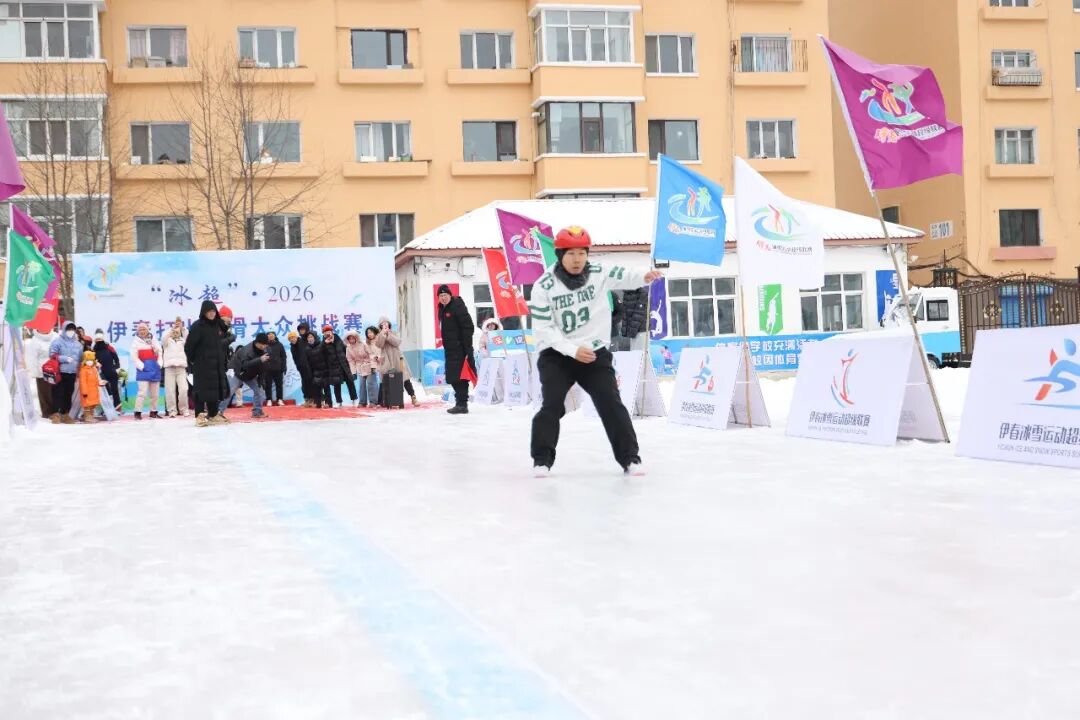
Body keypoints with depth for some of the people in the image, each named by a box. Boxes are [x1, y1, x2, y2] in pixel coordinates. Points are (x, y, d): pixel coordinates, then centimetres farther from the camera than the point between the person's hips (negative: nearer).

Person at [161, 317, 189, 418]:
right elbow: (164, 338, -10)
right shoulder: (167, 342, 13)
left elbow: (188, 336, -2)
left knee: (183, 389, -9)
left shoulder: (183, 341, 18)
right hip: (169, 368, -1)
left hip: (181, 368, 1)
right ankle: (172, 411, 1)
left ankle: (184, 410, 2)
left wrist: (182, 327, -14)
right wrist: (172, 327, -20)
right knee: (170, 391, -5)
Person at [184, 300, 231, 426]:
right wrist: (192, 360, -4)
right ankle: (199, 416, -2)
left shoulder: (219, 325, 8)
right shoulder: (197, 326, -11)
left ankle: (213, 415, 19)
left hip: (216, 364, 6)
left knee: (216, 389, 10)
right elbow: (189, 345, -12)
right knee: (201, 389, -4)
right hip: (202, 364, -6)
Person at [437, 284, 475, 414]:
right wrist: (446, 345, 18)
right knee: (453, 377, 10)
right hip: (450, 350, 9)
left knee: (459, 377, -10)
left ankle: (462, 404, -7)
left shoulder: (458, 306, -12)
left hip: (460, 349, -9)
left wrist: (467, 348, -19)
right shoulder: (442, 309, 15)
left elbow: (468, 328, -16)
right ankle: (460, 403, 17)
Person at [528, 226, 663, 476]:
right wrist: (573, 350, -21)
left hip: (595, 352, 2)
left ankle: (629, 457, 8)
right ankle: (542, 459, 5)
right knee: (552, 405, -11)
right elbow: (544, 328, -13)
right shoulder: (544, 286, -12)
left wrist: (644, 277, -40)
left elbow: (623, 276, -18)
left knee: (611, 403, -3)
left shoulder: (600, 274, -5)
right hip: (556, 355, -1)